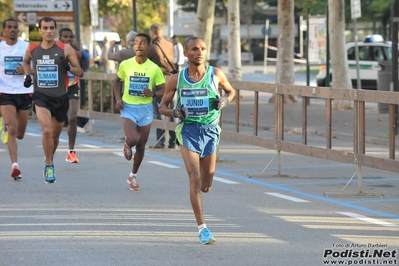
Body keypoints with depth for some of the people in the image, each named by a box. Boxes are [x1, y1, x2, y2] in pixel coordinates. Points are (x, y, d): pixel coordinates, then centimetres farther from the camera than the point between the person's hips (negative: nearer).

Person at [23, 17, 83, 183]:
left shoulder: (65, 49, -6)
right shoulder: (32, 49, 0)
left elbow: (80, 73, -2)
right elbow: (26, 62, 24)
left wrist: (68, 67, -22)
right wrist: (27, 75, 6)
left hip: (60, 97, 1)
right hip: (41, 96, -1)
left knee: (55, 134, 15)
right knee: (47, 130, -22)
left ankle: (50, 161, 42)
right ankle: (49, 166, -7)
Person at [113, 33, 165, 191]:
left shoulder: (154, 68, -6)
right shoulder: (125, 65, -5)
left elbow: (163, 90, 0)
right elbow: (117, 81, 12)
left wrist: (153, 94, -21)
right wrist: (118, 98, -2)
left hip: (145, 109, 1)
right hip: (128, 108, -1)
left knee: (141, 145, 10)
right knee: (132, 139, -23)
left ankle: (133, 176, 32)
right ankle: (127, 145, 17)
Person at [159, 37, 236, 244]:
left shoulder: (216, 74, -2)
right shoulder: (177, 79, -2)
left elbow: (231, 91, 16)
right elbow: (163, 106, 7)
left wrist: (224, 100, -7)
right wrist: (174, 113, -15)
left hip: (210, 131, 2)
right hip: (188, 131, -2)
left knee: (206, 185, 8)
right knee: (195, 180, -16)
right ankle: (202, 229, -14)